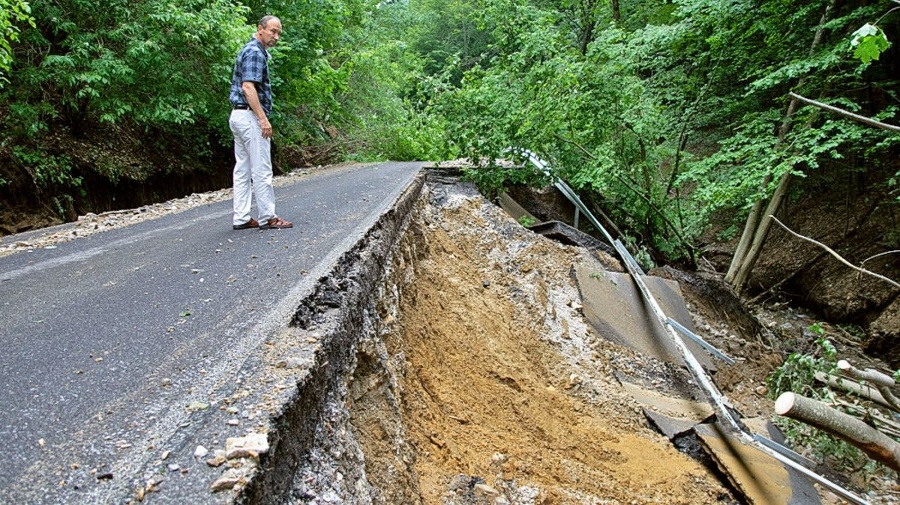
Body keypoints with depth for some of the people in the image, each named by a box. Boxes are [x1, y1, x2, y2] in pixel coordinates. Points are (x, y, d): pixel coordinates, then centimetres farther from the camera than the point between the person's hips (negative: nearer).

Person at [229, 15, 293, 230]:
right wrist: (263, 118, -23)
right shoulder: (255, 52, -10)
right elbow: (248, 87, -20)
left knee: (242, 170, 8)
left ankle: (240, 218, 11)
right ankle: (267, 217, -1)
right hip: (250, 116, -10)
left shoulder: (250, 50, 21)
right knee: (261, 170, -6)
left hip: (238, 115, 10)